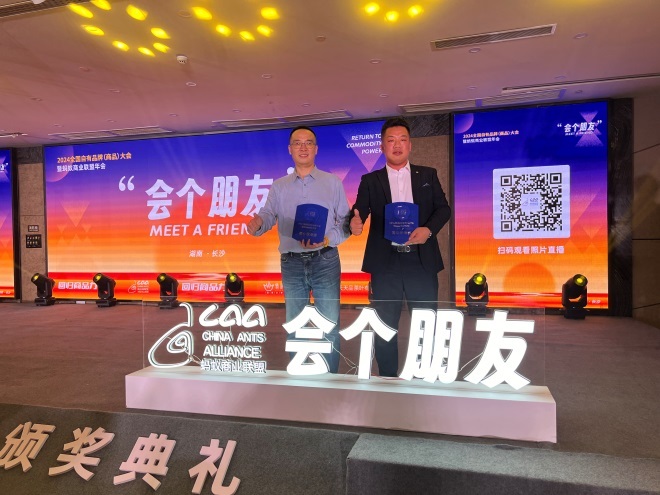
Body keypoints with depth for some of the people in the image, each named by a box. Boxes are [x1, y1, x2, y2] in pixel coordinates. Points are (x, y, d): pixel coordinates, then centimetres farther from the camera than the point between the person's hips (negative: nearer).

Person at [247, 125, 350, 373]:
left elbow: (345, 223, 0)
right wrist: (257, 224, -24)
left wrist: (326, 240, -17)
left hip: (325, 261, -2)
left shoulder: (333, 182, 4)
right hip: (291, 263, 3)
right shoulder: (278, 186, 10)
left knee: (329, 325, 2)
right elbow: (268, 215, -1)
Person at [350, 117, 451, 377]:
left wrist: (429, 229, -14)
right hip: (385, 262, 0)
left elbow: (443, 208, 6)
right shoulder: (370, 180, 8)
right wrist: (355, 223, -26)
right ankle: (388, 379, 22)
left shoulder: (428, 175, 11)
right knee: (385, 326, 7)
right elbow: (358, 211, -2)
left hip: (421, 260, 1)